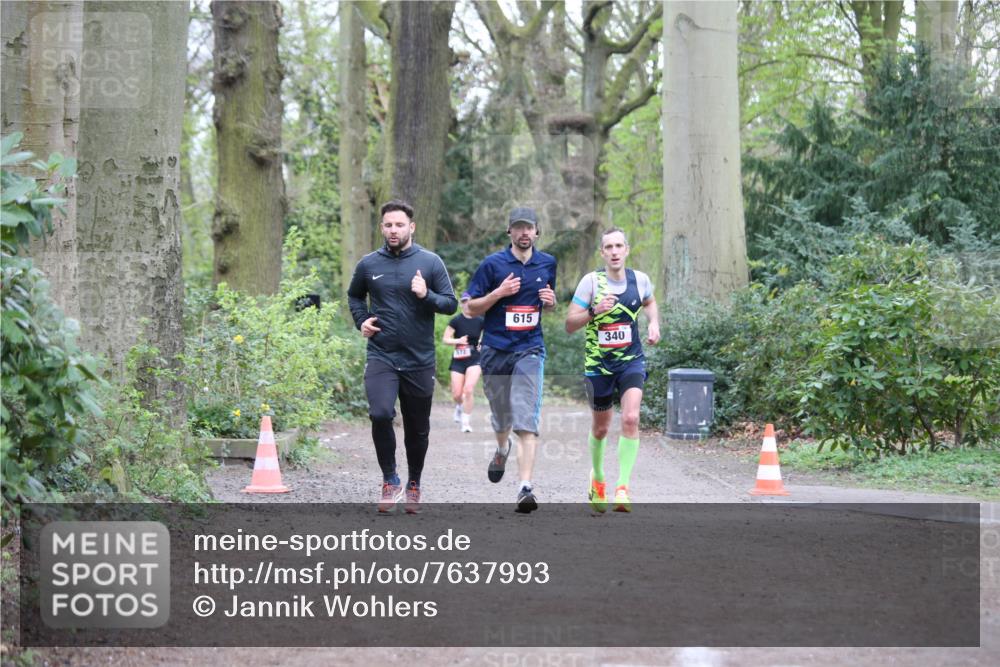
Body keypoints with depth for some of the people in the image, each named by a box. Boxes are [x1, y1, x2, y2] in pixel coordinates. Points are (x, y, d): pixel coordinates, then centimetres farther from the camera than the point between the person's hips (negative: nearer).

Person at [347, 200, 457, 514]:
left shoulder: (430, 262, -1)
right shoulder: (368, 264, 4)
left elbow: (451, 303, 1)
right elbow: (354, 296, 23)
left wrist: (426, 296, -17)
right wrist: (361, 321, 6)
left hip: (419, 360, 0)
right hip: (381, 356, 0)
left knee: (418, 429, 10)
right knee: (380, 414, -23)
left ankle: (414, 484, 32)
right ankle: (390, 480, -5)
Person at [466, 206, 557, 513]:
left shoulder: (547, 264, 8)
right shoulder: (493, 264, -2)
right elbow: (471, 308, 0)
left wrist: (551, 301, 0)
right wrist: (499, 292, -15)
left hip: (530, 350, 0)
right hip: (495, 350, 0)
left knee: (527, 420, -15)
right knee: (501, 415, 15)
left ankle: (525, 487, -21)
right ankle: (502, 450, 51)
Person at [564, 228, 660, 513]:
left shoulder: (640, 279, -2)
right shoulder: (591, 281, -11)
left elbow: (649, 302, 23)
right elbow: (569, 324, -12)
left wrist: (654, 324, 4)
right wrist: (594, 311, -29)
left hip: (632, 361, 1)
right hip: (598, 363, -1)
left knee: (631, 418, -20)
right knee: (600, 428, 12)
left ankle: (622, 489, -17)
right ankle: (597, 477, 41)